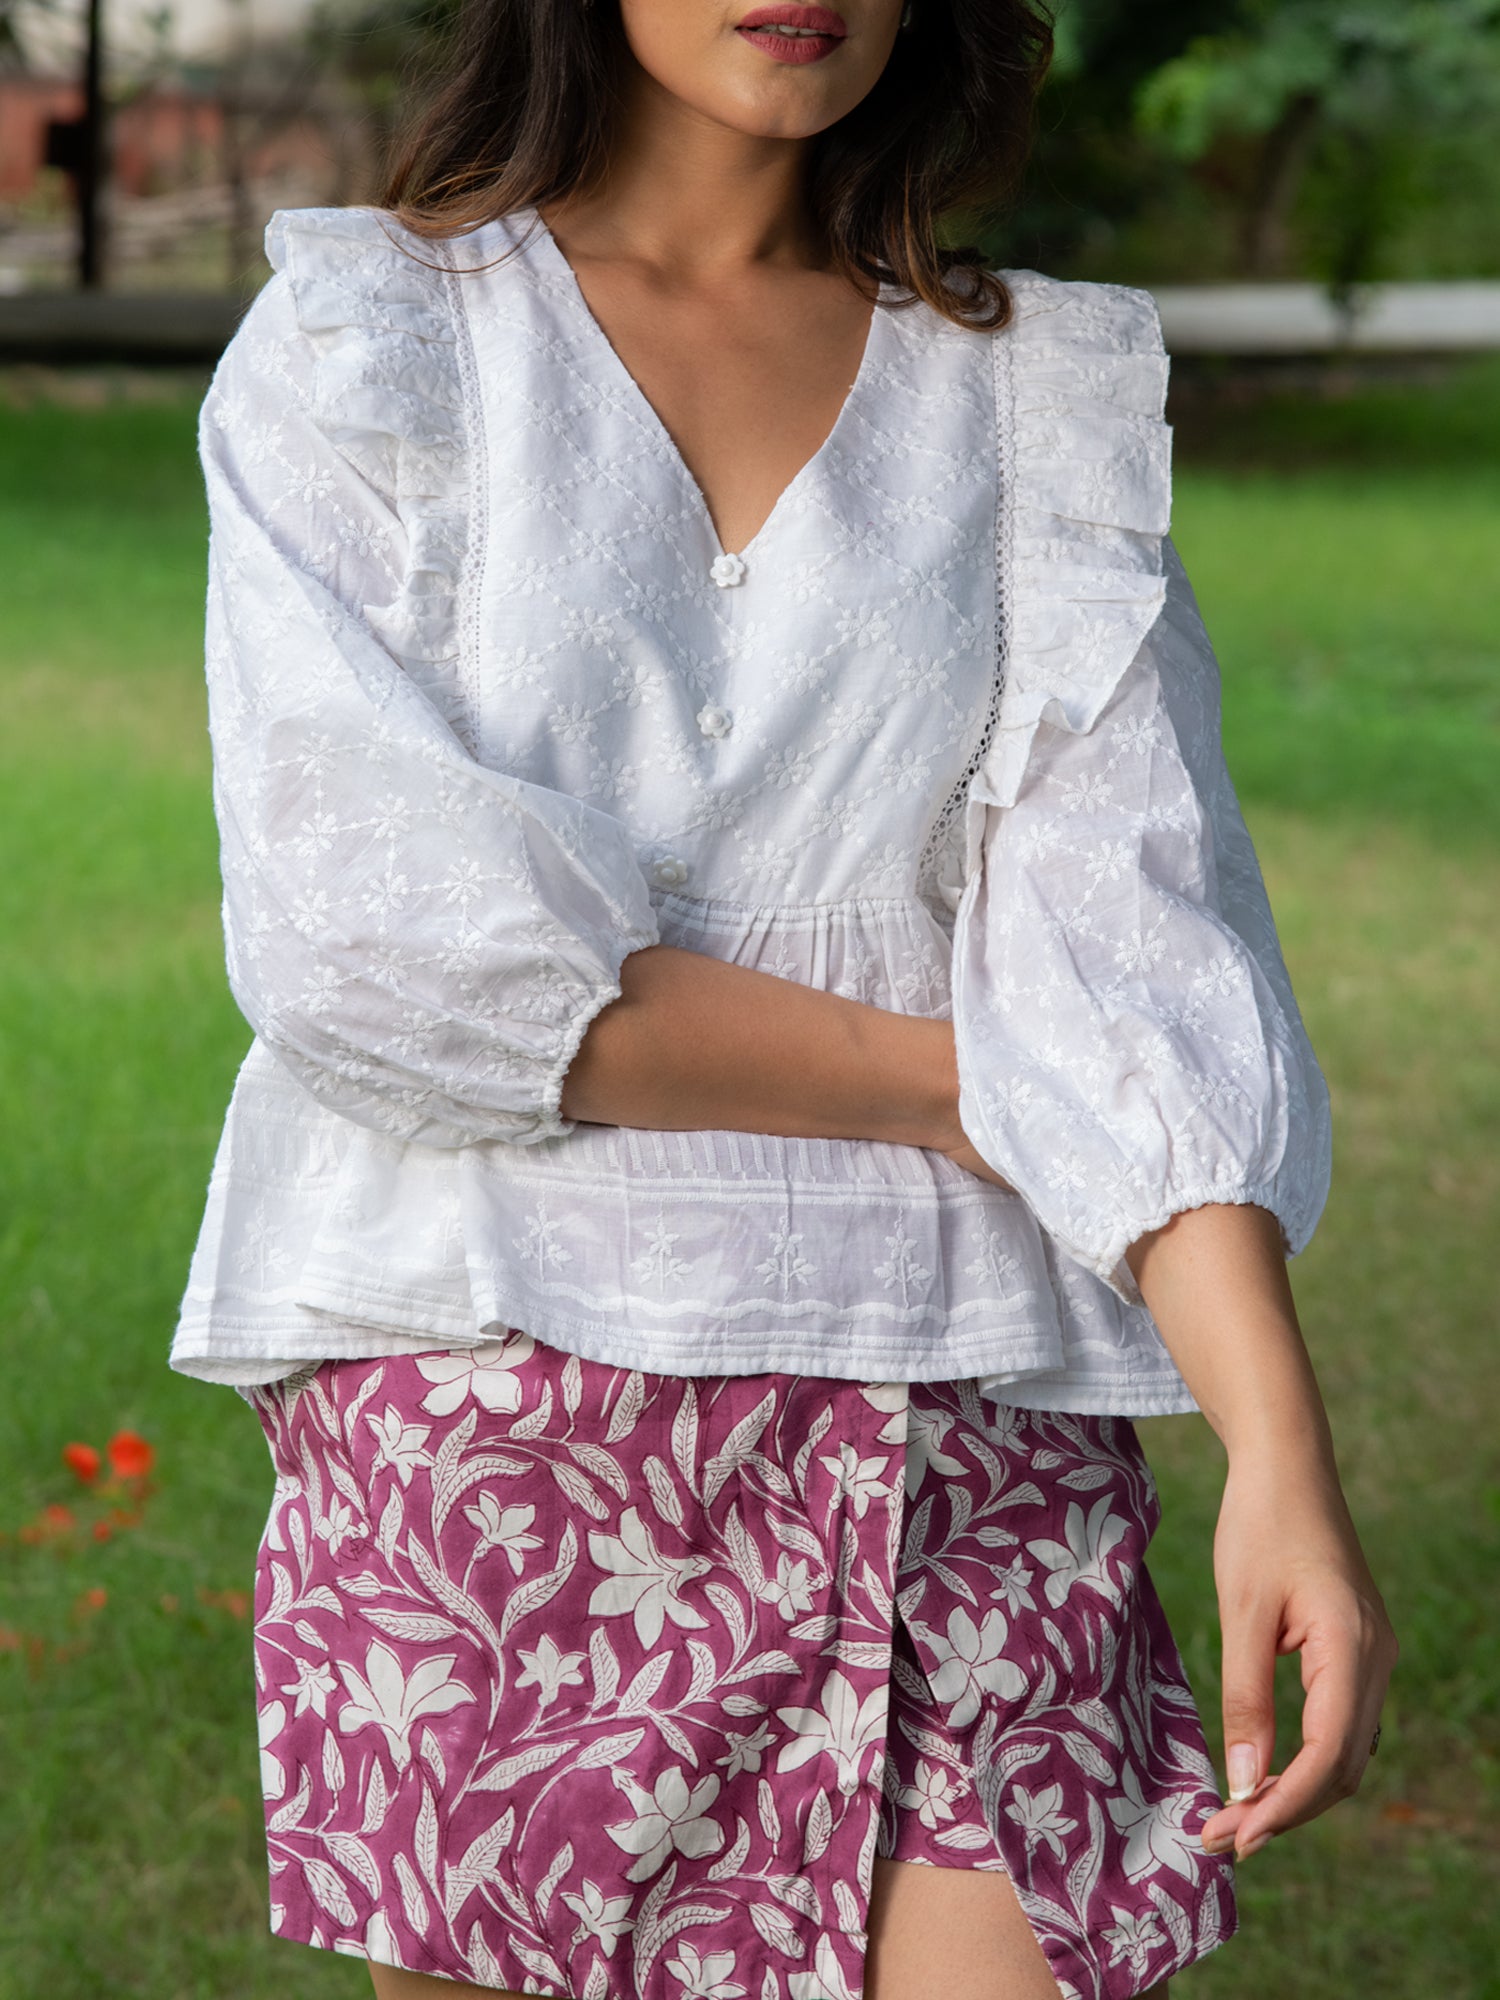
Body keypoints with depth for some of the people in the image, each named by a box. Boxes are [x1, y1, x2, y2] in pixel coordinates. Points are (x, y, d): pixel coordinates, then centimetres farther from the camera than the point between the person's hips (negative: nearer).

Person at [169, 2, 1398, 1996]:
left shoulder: (1040, 394, 12)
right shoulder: (360, 344, 4)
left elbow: (1131, 937, 0)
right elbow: (367, 944, -8)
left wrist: (1280, 1446, -15)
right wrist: (954, 1084, -6)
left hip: (950, 1438, 2)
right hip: (489, 1385, -1)